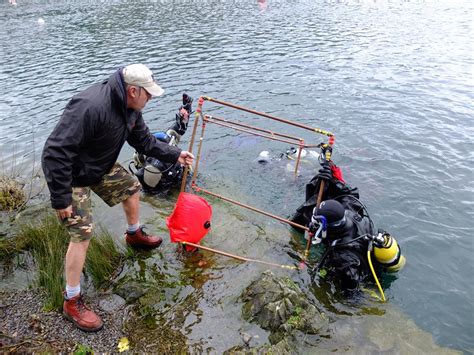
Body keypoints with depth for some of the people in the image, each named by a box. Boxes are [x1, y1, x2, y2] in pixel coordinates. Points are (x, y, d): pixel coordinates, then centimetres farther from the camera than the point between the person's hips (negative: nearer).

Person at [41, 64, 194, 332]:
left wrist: (175, 155, 6)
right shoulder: (90, 107, -37)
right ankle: (72, 301, 5)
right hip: (72, 175, -8)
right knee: (82, 234, -11)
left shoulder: (130, 108, -7)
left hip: (101, 166, 9)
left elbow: (144, 141, 10)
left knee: (131, 187, 19)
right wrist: (60, 198, -32)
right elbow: (56, 151, -36)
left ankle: (135, 234, 48)